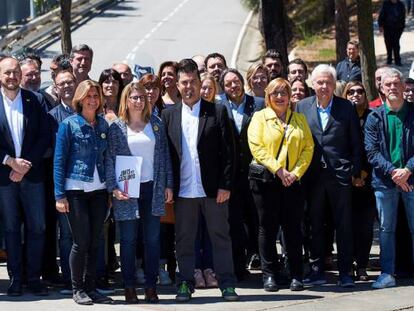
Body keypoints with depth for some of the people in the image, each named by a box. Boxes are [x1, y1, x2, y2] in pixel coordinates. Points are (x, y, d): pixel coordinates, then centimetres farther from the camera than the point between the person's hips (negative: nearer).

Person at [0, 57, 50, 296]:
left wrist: (26, 165, -9)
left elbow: (45, 137, 0)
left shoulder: (35, 100, 2)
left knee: (37, 227, 2)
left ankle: (34, 277, 11)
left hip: (32, 174, 1)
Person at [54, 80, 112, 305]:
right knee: (81, 242, -4)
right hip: (76, 190, -4)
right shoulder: (69, 124, -4)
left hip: (99, 190, 4)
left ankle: (90, 288, 12)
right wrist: (59, 195, -10)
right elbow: (59, 161, -5)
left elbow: (107, 158, 13)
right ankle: (77, 289, 7)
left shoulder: (103, 125, 9)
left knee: (94, 242, 5)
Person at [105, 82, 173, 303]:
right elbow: (109, 160, -2)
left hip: (152, 188, 2)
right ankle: (129, 287, 7)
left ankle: (151, 286, 10)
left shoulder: (156, 124, 8)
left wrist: (168, 185, 5)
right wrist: (113, 188, -12)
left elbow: (164, 155, 10)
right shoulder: (116, 128, 0)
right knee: (128, 240, 1)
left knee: (153, 239, 3)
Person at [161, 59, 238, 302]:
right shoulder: (169, 115, 7)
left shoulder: (217, 112, 2)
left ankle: (227, 283, 9)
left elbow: (228, 151, -1)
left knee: (221, 237, 4)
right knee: (184, 240, 7)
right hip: (183, 190, 2)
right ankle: (186, 284, 15)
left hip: (213, 189, -1)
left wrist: (225, 185, -8)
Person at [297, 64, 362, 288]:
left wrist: (356, 172, -1)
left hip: (339, 174, -2)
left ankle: (345, 272, 7)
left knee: (343, 225, 1)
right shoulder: (302, 107, 6)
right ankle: (317, 270, 15)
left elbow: (356, 143, 3)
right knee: (315, 225, 7)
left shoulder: (346, 108, 2)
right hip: (313, 175, 2)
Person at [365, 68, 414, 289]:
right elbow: (372, 152, -2)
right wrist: (392, 171, -13)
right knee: (386, 229, 6)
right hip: (385, 181, 1)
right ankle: (387, 273, 11)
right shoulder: (375, 117, 4)